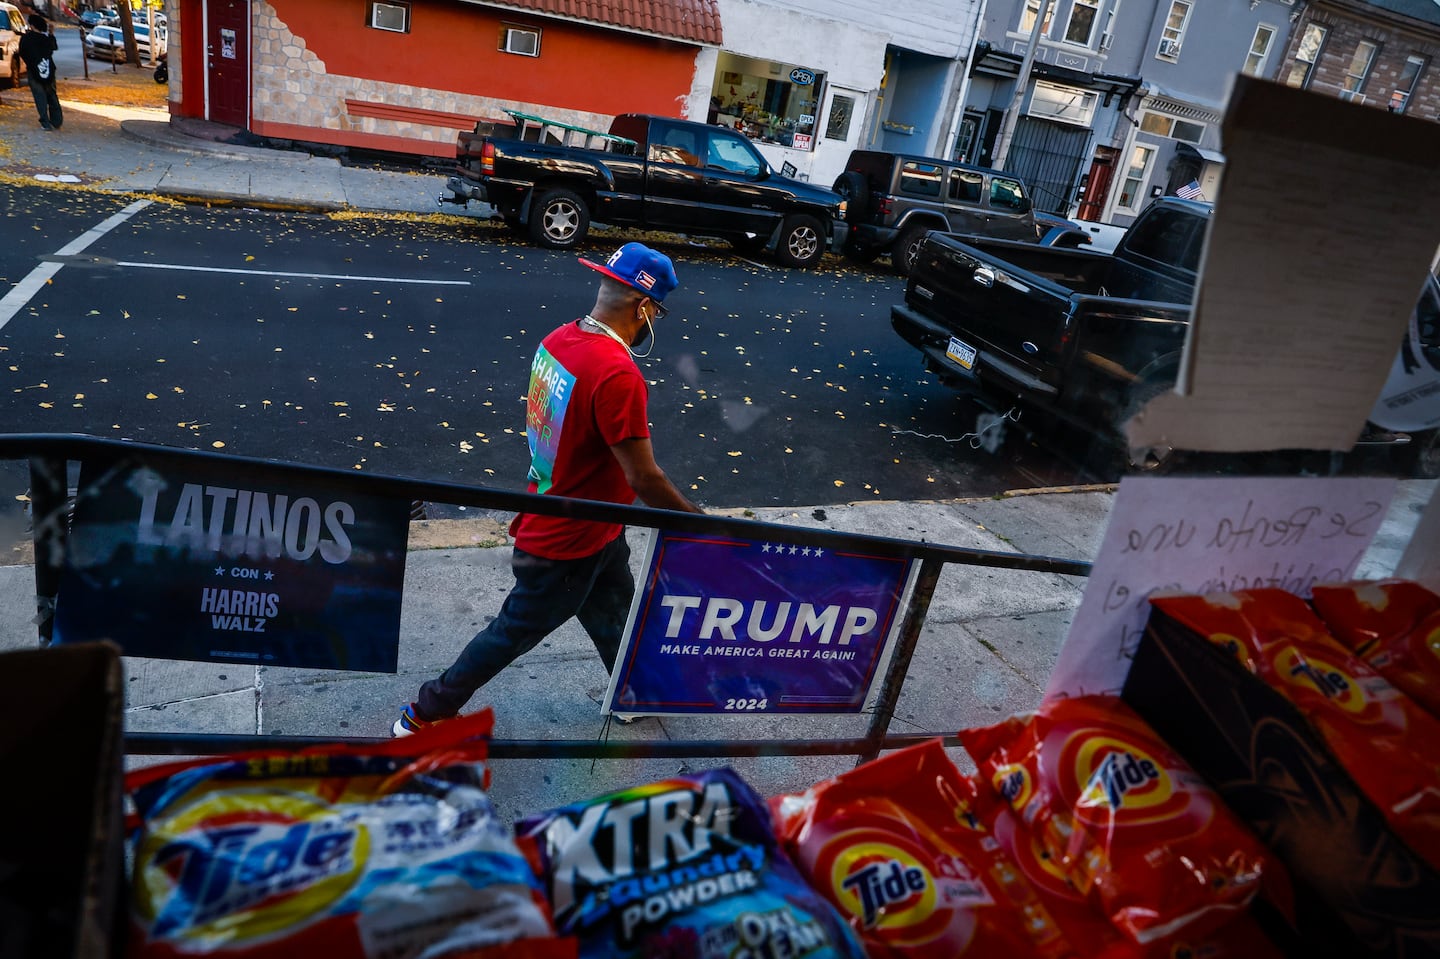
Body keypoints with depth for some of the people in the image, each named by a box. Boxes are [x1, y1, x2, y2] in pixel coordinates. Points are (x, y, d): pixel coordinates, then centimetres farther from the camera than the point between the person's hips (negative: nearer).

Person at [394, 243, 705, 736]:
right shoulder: (617, 374, -32)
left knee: (615, 618, 26)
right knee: (514, 633, 12)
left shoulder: (559, 339, -5)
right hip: (567, 545, -8)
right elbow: (644, 479, -28)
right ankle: (423, 716, 31)